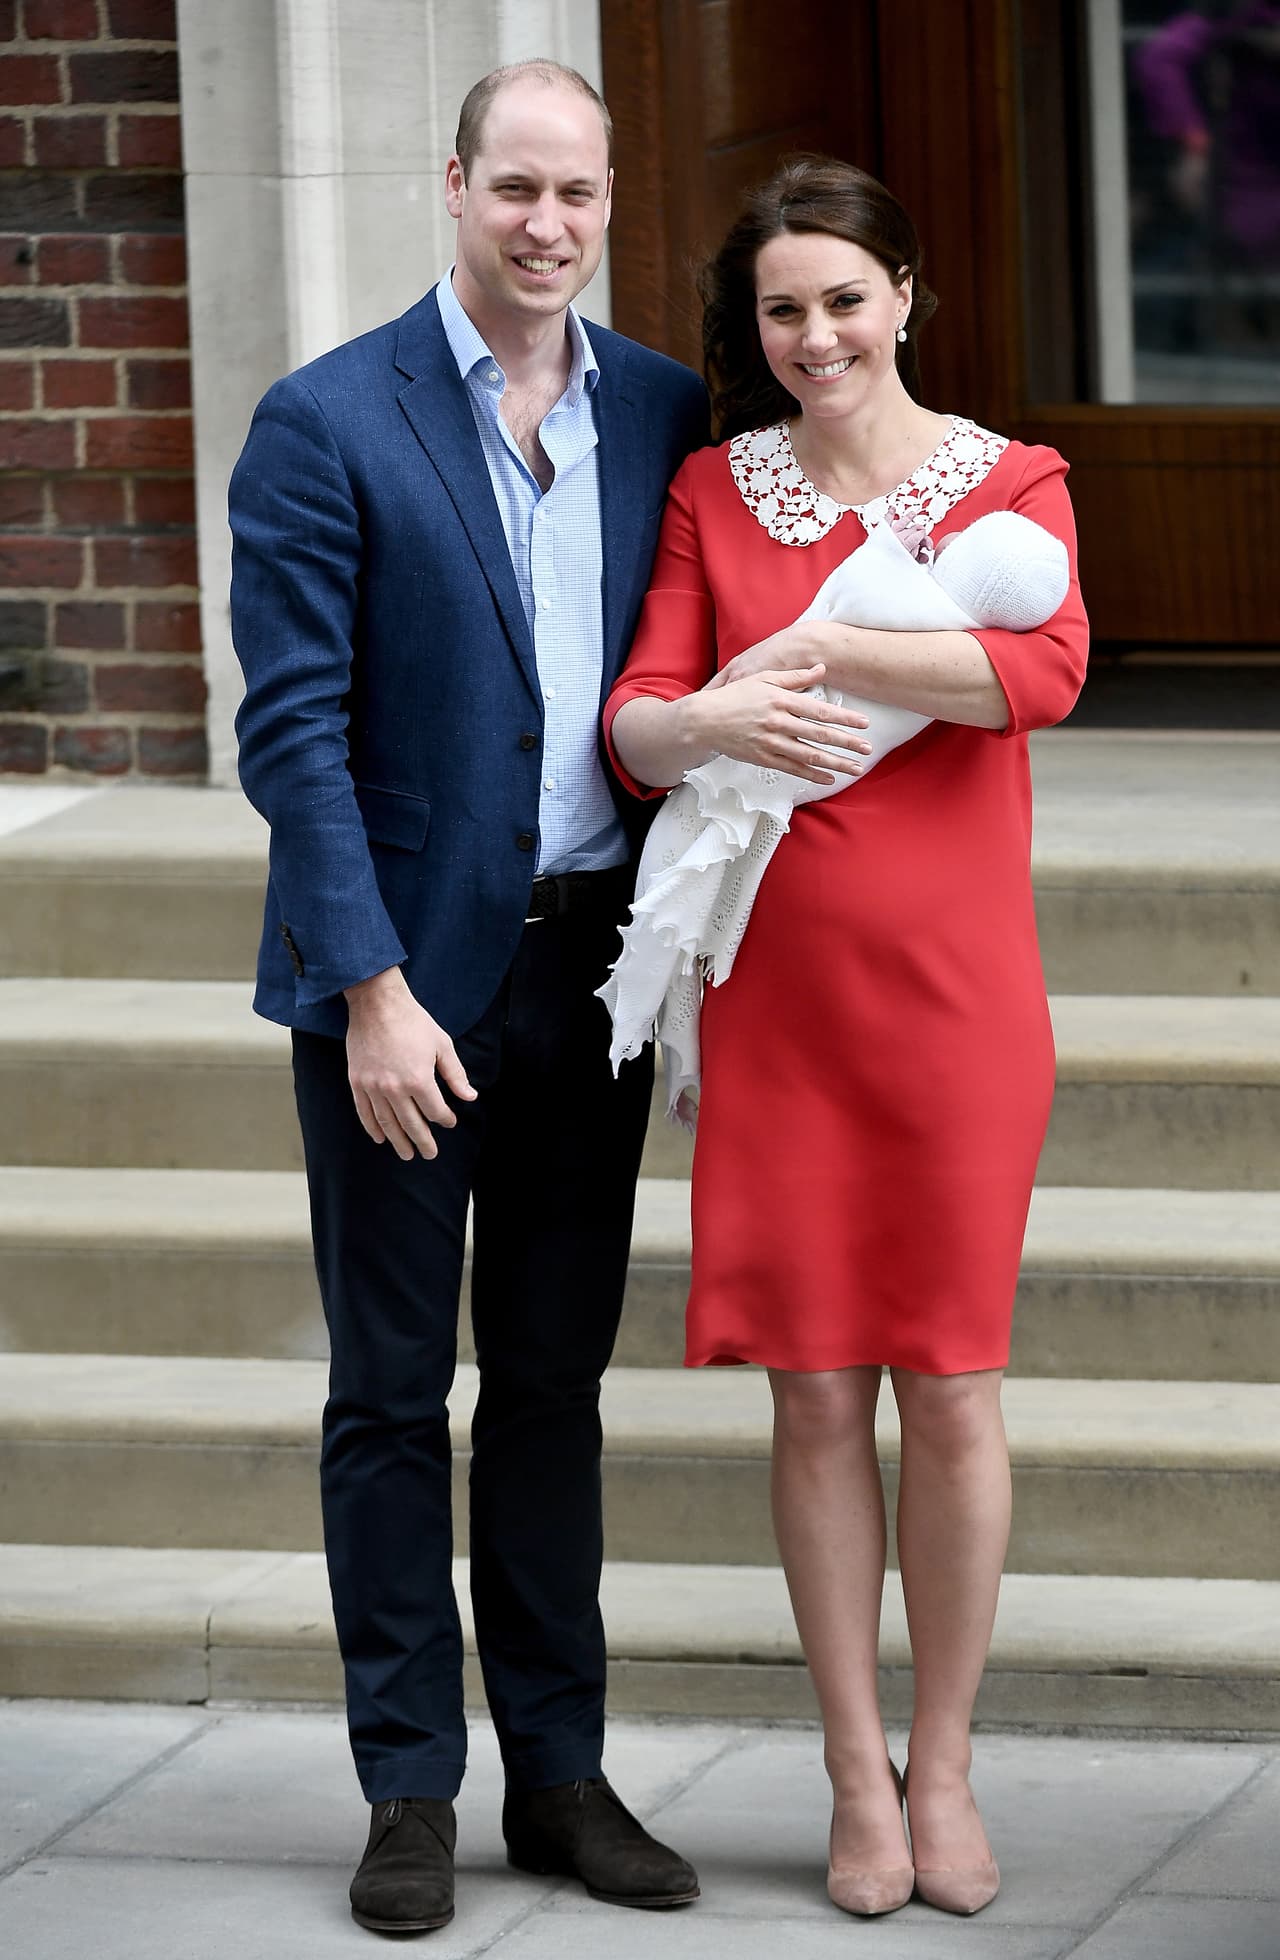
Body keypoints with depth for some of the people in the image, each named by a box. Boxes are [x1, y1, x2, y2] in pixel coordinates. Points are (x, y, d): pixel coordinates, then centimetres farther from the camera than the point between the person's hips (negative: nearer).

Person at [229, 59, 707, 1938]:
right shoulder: (327, 424, -8)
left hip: (593, 970, 4)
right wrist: (373, 993, -16)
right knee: (392, 1390, 3)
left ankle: (560, 1774, 19)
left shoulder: (665, 413, 5)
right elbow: (294, 729, -11)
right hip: (406, 969, -4)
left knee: (556, 1379, 11)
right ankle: (411, 1791, 11)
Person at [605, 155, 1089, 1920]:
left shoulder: (1009, 482, 3)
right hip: (778, 992, 2)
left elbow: (1045, 669, -17)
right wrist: (718, 719, -21)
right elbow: (636, 723, 2)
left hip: (952, 983, -1)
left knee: (950, 1387, 2)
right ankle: (857, 1776, 14)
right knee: (815, 1387, 3)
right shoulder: (714, 493, 9)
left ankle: (943, 1772, 16)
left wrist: (814, 649, -16)